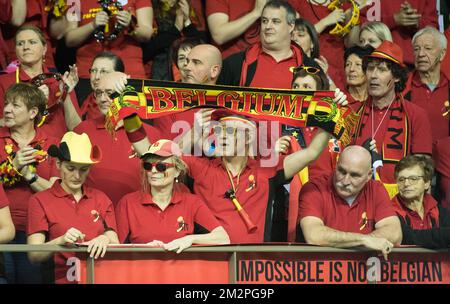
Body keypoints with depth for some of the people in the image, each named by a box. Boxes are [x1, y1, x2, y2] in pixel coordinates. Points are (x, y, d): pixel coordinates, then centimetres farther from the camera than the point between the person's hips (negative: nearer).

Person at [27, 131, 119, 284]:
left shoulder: (100, 199, 16)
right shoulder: (39, 201, 6)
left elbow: (116, 245, 8)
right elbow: (33, 255, -3)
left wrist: (105, 240, -13)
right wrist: (61, 240, -20)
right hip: (61, 278, -2)